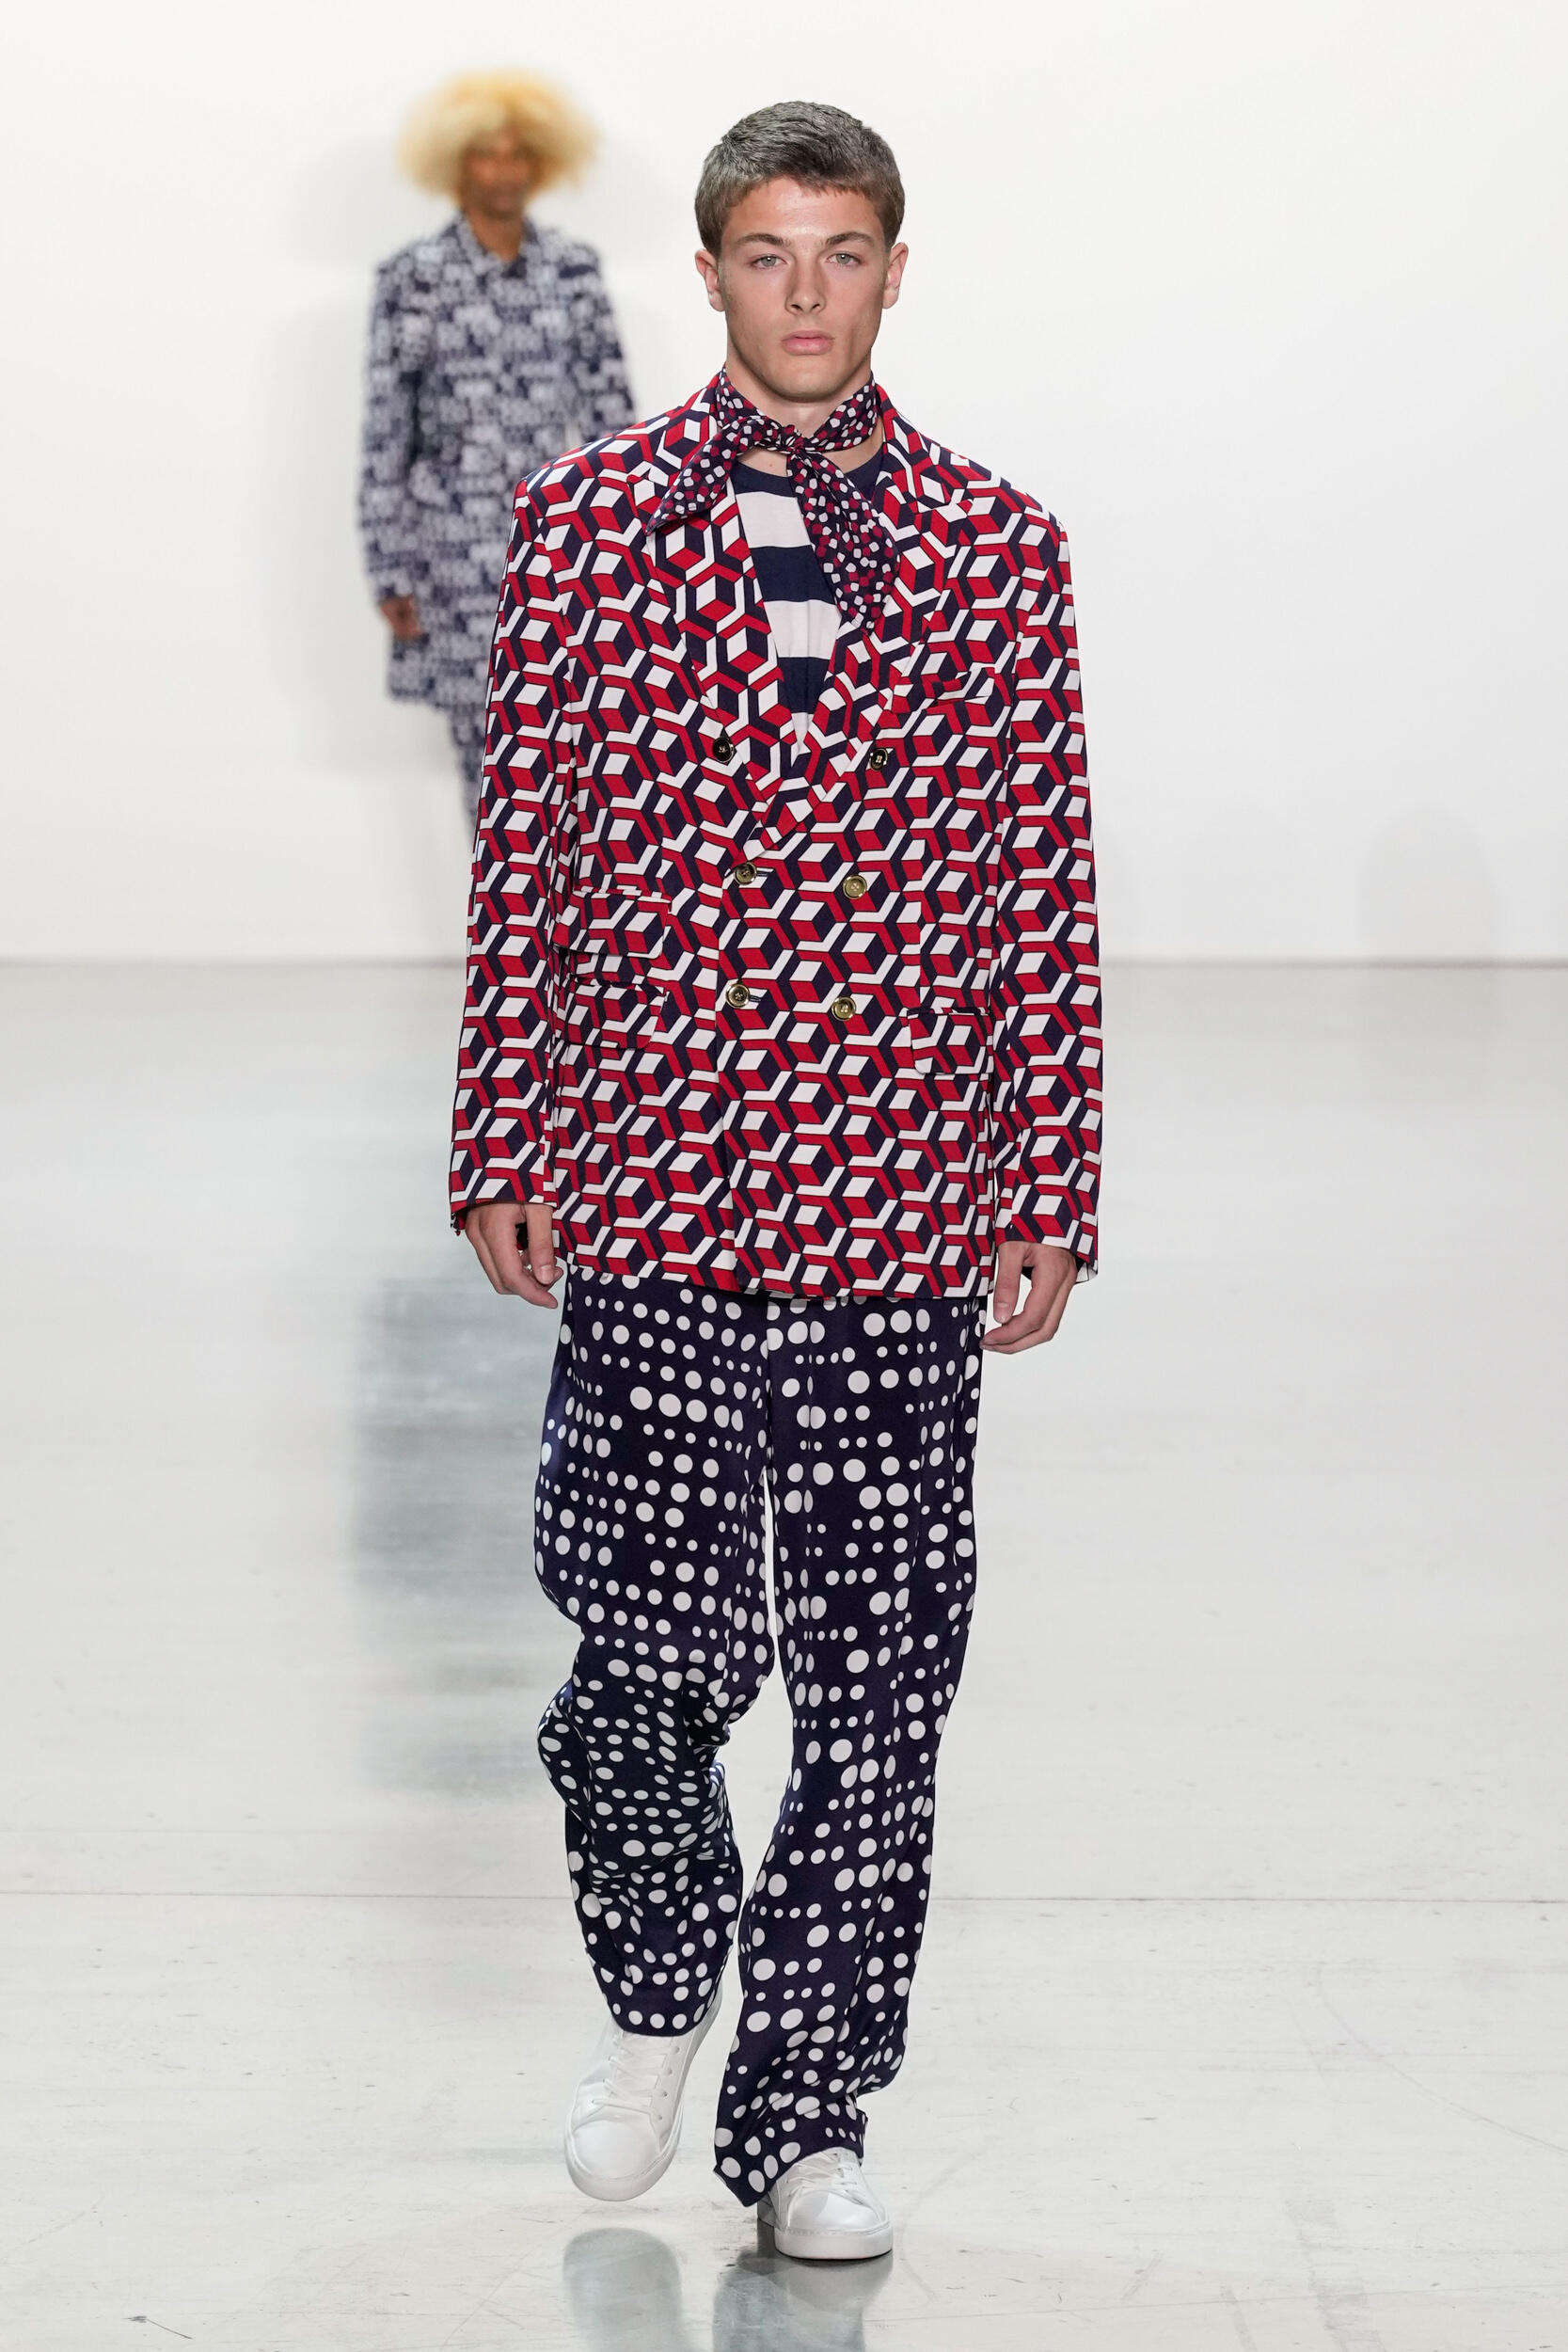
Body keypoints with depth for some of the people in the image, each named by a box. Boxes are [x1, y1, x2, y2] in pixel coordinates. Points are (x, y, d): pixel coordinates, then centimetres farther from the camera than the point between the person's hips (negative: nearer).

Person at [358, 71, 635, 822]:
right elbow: (384, 432, -2)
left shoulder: (573, 269, 6)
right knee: (486, 741, -1)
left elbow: (608, 409, 8)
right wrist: (390, 573, -4)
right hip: (457, 549, -2)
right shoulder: (415, 276, -3)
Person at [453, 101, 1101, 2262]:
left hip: (902, 1196, 1)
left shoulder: (997, 547, 6)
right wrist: (501, 1148, 3)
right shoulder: (588, 521, 4)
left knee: (883, 1677, 3)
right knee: (661, 1654, -2)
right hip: (652, 1189, -1)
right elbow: (527, 850, 6)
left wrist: (1052, 1192, 3)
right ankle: (655, 1993, 29)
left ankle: (808, 2119, 17)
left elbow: (1043, 887, 6)